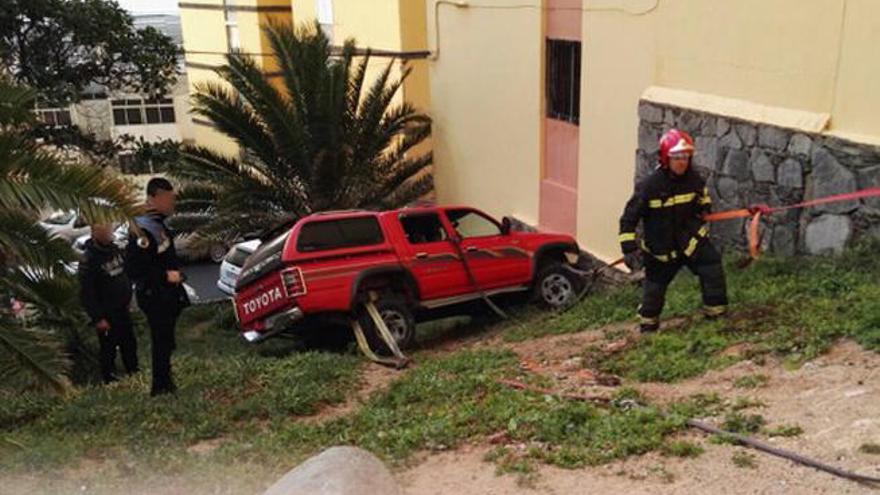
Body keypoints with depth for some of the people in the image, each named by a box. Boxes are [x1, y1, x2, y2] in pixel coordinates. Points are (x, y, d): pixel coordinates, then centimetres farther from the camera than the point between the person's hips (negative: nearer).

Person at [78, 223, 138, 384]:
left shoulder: (116, 250, 1)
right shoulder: (89, 259, -21)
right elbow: (86, 293, -20)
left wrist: (128, 297, 15)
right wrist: (98, 318, -18)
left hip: (122, 310, 7)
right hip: (106, 315, -7)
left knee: (130, 344, 19)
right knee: (109, 349, 6)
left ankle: (134, 372, 37)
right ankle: (110, 380, 23)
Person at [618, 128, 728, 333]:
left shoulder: (693, 178, -8)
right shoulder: (649, 186, -21)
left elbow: (702, 194, 21)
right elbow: (629, 218, -17)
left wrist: (704, 208, 6)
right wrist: (630, 248, -22)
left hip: (692, 238, 3)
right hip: (661, 247, -3)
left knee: (713, 269, -12)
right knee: (654, 287, 8)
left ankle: (717, 313, 5)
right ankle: (648, 324, 31)